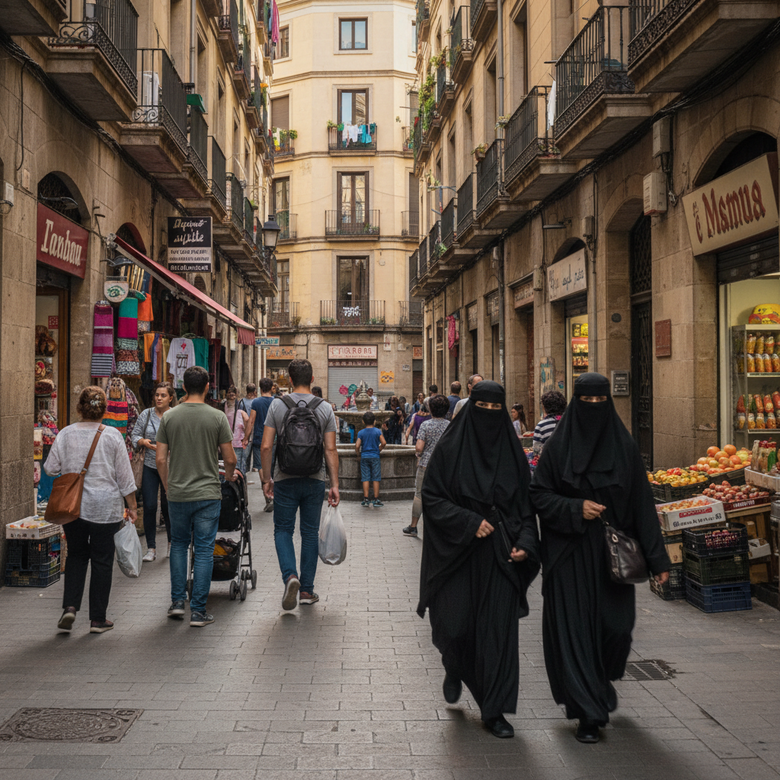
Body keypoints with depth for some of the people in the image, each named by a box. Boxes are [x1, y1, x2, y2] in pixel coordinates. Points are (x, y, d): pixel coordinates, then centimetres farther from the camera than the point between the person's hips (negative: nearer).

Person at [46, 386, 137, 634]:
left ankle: (70, 606, 3)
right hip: (106, 508, -2)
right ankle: (98, 619, 12)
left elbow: (51, 468, 2)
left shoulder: (66, 434, -2)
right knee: (102, 561, 7)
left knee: (76, 555, 18)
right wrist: (132, 506, 5)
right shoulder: (113, 436, -6)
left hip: (72, 506, 2)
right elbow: (124, 475, -4)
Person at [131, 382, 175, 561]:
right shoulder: (146, 414, 4)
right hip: (150, 466, 1)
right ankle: (151, 548, 8)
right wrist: (144, 442, -12)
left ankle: (172, 543, 27)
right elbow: (134, 436, 8)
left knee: (168, 506, 7)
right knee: (149, 506, -2)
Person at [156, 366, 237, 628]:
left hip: (177, 493, 2)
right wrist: (230, 475, 18)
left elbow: (161, 458, 0)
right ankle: (198, 610, 6)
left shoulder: (169, 417, -1)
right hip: (208, 493, -2)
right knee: (203, 550, 4)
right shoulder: (218, 417, -6)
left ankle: (177, 601, 18)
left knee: (178, 544, 20)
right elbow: (230, 459, -4)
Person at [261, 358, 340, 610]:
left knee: (283, 530, 10)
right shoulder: (325, 408, -1)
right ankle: (307, 589, 14)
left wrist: (266, 479, 4)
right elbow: (330, 450, -4)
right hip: (315, 480, 1)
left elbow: (266, 446, -6)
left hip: (285, 479, -1)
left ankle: (290, 575, -13)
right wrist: (335, 484, 0)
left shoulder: (277, 405, -3)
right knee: (310, 533, 10)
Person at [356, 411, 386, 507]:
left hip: (364, 457, 1)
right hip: (375, 457, -1)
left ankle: (366, 500, 2)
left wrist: (358, 454, 9)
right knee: (376, 479, 2)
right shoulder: (377, 431, -2)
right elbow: (384, 443, -10)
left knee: (365, 479, 3)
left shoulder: (361, 433, -1)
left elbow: (357, 446, -8)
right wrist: (379, 449, 8)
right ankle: (376, 500, 2)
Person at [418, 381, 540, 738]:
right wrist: (468, 522, -16)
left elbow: (526, 503, 8)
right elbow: (431, 498, -5)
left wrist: (525, 542, -7)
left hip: (499, 555, 2)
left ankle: (493, 710, 11)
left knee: (498, 629, 0)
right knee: (455, 625, -1)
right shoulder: (450, 447, -3)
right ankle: (454, 670, 35)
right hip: (458, 553, -2)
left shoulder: (512, 451, 6)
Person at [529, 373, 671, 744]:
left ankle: (603, 679, 36)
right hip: (570, 555, -1)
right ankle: (588, 714, 8)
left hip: (612, 553, 2)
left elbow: (642, 503, 1)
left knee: (617, 626, 2)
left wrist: (656, 557, -3)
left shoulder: (624, 447, 3)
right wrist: (575, 508, -16)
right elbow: (538, 494, 0)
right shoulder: (558, 447, -1)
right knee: (575, 629, -2)